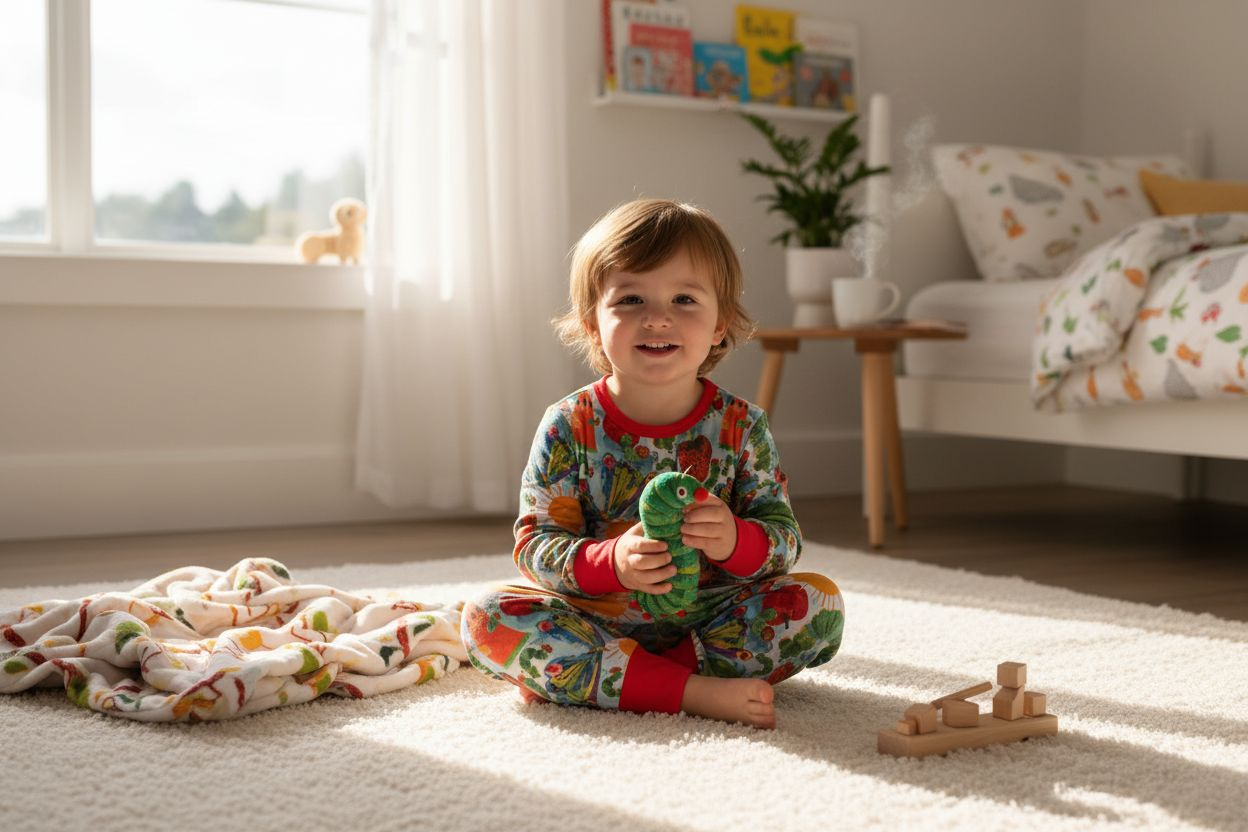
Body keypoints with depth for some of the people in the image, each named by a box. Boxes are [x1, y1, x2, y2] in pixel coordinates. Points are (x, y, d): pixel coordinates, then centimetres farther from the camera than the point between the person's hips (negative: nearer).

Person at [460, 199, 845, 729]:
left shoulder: (740, 426, -4)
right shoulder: (570, 427, -7)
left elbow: (785, 536, -3)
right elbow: (533, 545, -10)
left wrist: (734, 541, -28)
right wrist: (611, 563, -30)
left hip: (709, 616, 1)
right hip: (597, 616, -1)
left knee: (820, 604, -20)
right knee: (487, 620, -24)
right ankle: (692, 691, -30)